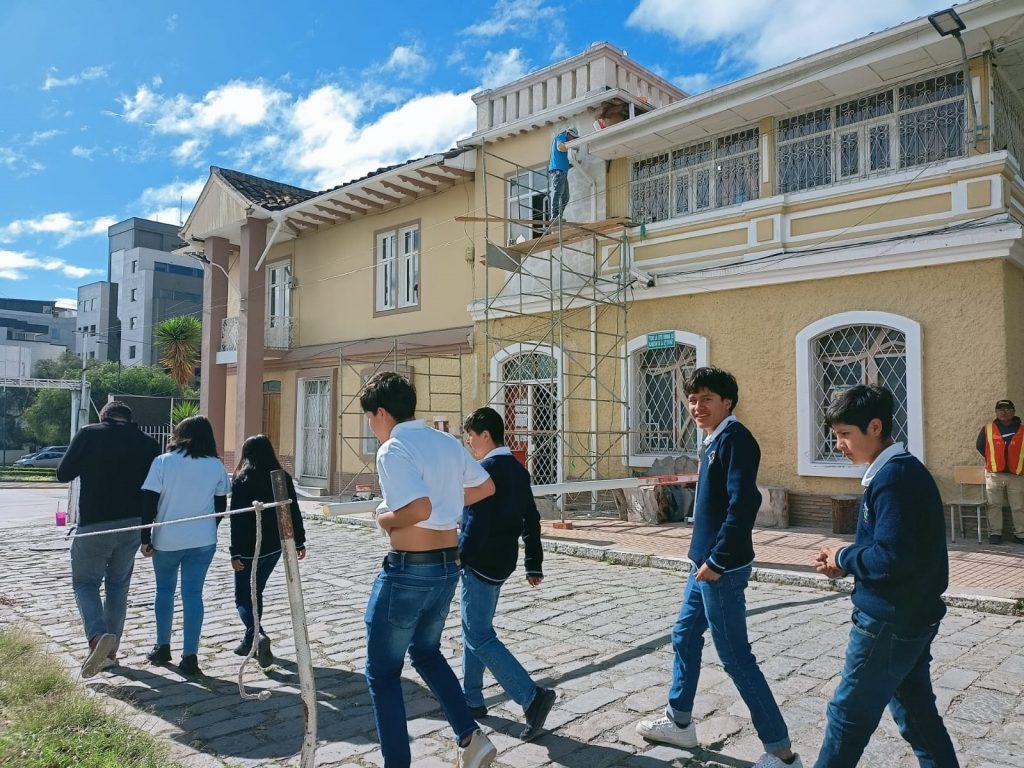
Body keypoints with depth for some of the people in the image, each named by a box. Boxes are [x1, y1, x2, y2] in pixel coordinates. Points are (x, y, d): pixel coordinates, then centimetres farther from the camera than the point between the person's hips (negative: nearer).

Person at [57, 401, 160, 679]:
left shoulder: (88, 434, -5)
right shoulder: (147, 442, 2)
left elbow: (63, 474, 2)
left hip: (94, 523, -3)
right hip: (133, 524, 3)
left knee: (85, 582, 10)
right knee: (118, 585, 16)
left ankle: (98, 636, -14)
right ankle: (110, 650, 20)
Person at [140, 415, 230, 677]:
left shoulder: (163, 462, -7)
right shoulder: (217, 466, -1)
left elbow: (149, 503, -8)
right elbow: (221, 505, 7)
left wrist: (145, 537, -1)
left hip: (166, 540, -1)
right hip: (203, 541, 1)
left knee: (165, 590, 17)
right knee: (193, 594, 4)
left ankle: (162, 648, 27)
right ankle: (190, 657, 3)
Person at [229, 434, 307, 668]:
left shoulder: (241, 480, -10)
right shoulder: (283, 478, 2)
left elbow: (237, 519, -14)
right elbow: (294, 512, 4)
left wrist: (235, 553, -13)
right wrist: (299, 541, 12)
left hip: (250, 548, -5)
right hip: (274, 546, 5)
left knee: (243, 597, 4)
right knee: (256, 592, 20)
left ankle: (259, 636, -19)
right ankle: (250, 640, 26)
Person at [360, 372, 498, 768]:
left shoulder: (393, 450, -18)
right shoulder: (448, 442, 7)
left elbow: (419, 509, -30)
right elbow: (486, 487, 18)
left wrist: (385, 519, -11)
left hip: (409, 570, -8)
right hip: (448, 565, 8)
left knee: (382, 672, 11)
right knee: (426, 652, 28)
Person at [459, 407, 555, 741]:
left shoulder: (487, 468, -16)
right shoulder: (518, 470, 11)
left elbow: (477, 520, -22)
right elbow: (531, 520, 13)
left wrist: (459, 557, -14)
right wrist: (534, 564, 17)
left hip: (481, 562, -9)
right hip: (503, 561, 9)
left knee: (479, 636, -4)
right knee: (474, 628, 18)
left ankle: (533, 696, -8)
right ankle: (472, 699, 26)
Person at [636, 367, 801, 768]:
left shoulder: (734, 436, -16)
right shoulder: (712, 441, 12)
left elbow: (743, 504, -24)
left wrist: (717, 561, -22)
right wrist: (702, 556, 17)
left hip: (722, 568, -10)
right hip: (704, 563, 10)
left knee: (735, 657, -2)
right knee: (685, 637, 19)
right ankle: (679, 722, 35)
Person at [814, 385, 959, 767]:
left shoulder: (891, 476, -21)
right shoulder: (906, 469, 10)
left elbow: (891, 558, -26)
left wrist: (844, 557, -10)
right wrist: (847, 560, 3)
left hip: (889, 621, -9)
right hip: (914, 617, 9)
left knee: (850, 713, 5)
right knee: (917, 712, 18)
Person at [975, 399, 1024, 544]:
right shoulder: (987, 429, 4)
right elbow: (980, 447, 12)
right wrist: (992, 460, 9)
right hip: (994, 475, 0)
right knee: (994, 506, 3)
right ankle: (995, 533, 10)